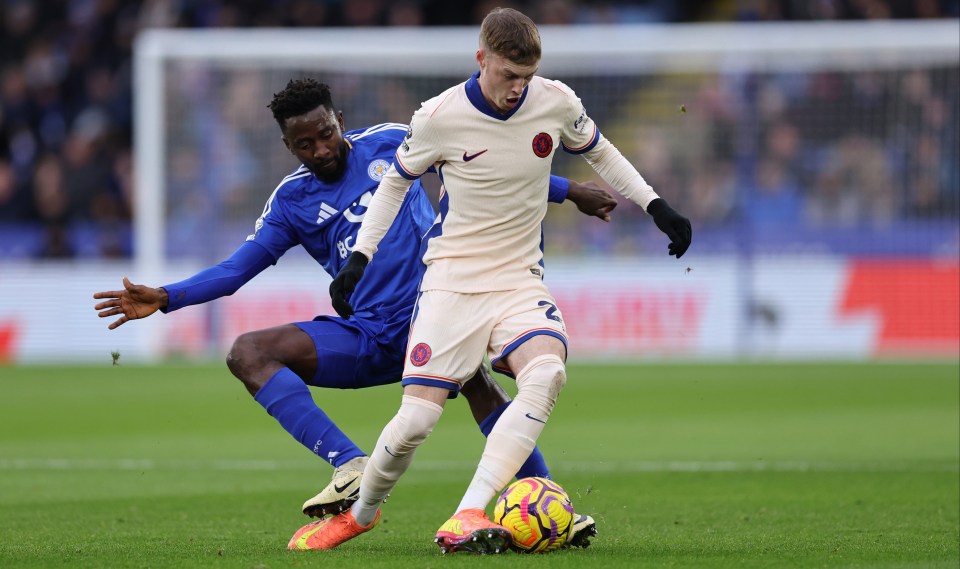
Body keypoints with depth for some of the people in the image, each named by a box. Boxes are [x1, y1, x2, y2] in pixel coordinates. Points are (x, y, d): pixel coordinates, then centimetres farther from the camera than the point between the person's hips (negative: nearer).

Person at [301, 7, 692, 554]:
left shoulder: (556, 102, -4)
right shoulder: (440, 117, -11)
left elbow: (599, 152, 17)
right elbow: (396, 180, 8)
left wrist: (657, 207, 10)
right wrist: (360, 256, 3)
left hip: (521, 279, 2)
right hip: (452, 279, -2)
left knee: (548, 374, -30)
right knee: (417, 417, -13)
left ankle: (466, 520, -34)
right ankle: (360, 513, 18)